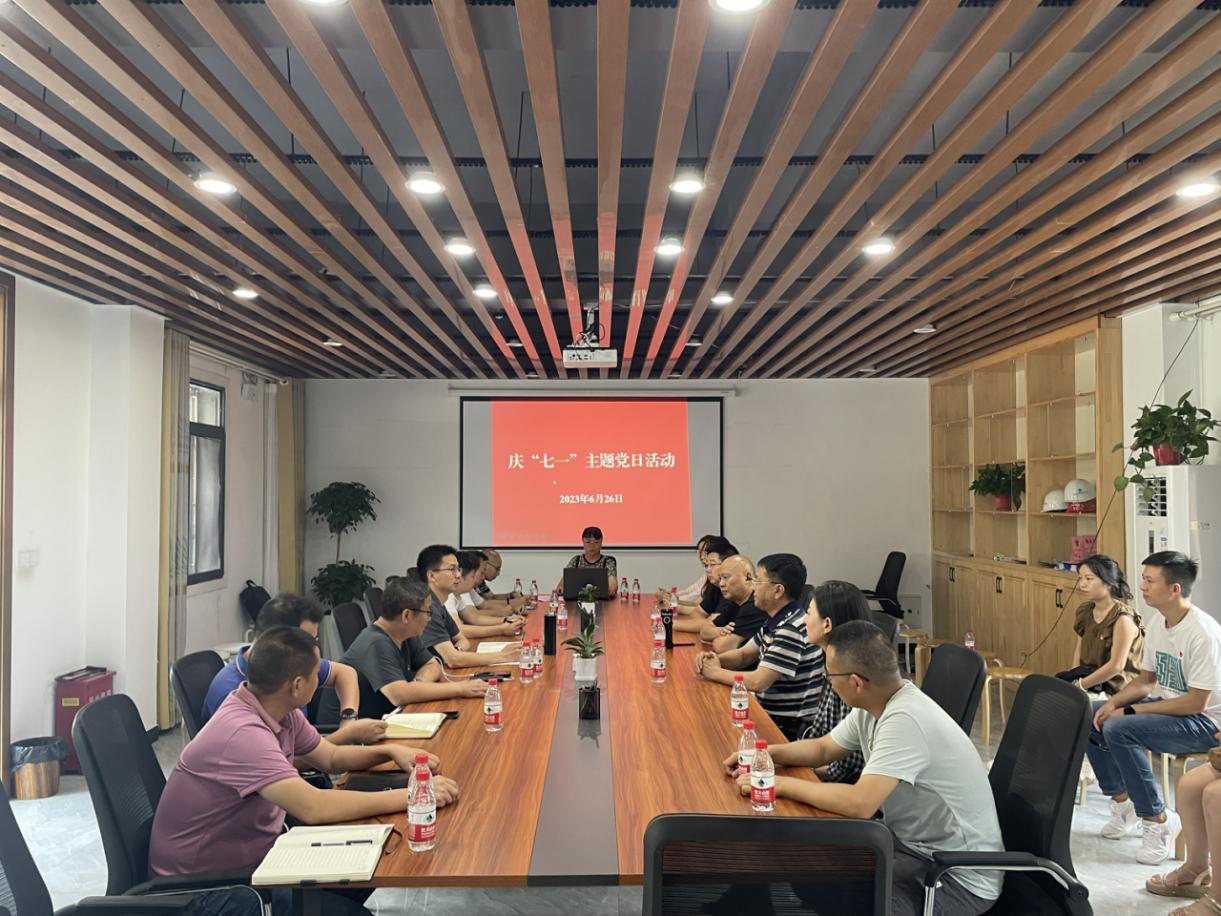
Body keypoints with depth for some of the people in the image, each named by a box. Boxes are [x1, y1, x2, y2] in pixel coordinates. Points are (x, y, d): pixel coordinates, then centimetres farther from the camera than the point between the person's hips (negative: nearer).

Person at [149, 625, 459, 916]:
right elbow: (314, 807, -38)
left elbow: (331, 757, 14)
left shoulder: (282, 714, -2)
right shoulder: (243, 733, -31)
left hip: (253, 854, 9)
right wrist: (410, 796, -31)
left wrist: (390, 750, -4)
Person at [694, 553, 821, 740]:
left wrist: (715, 672, -11)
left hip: (788, 728, -8)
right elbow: (744, 655, 17)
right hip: (768, 714, 8)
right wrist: (716, 660, -4)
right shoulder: (776, 621, 6)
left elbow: (758, 682, -26)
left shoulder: (792, 630, -24)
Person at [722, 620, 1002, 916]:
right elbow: (822, 749, 14)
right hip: (913, 841, 8)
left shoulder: (904, 720, -29)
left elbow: (859, 803, -36)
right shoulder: (871, 706, -1)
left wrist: (779, 784, -26)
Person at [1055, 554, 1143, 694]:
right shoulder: (1085, 611, 7)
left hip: (1114, 686, -7)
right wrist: (1074, 678, -4)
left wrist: (1080, 685, -17)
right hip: (1091, 676, 7)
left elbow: (1116, 665, -20)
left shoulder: (1123, 618, -17)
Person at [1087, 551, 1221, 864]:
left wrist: (1130, 711, -22)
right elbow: (1146, 679, 12)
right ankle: (1123, 801, 12)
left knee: (1119, 729, -30)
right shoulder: (1157, 622, 4)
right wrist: (1113, 702, -7)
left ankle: (1157, 819, -13)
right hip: (1165, 704, 9)